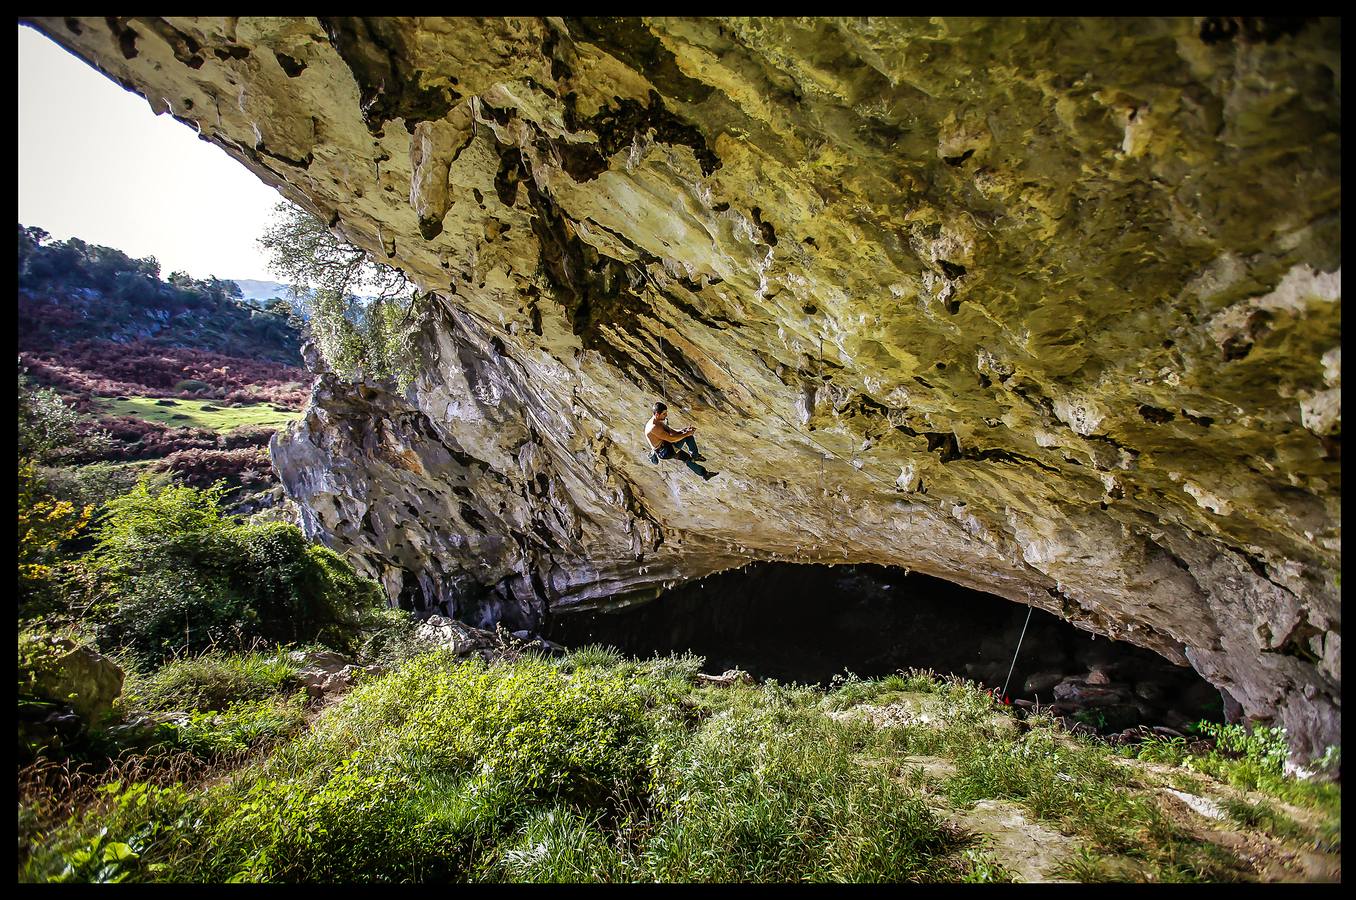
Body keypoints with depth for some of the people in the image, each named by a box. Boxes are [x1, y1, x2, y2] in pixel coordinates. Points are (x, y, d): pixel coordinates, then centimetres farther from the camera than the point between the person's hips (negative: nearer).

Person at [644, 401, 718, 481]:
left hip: (668, 449, 10)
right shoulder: (654, 427, -25)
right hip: (664, 452, -10)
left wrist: (684, 430, -2)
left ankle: (705, 473, 24)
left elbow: (673, 432, 15)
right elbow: (671, 439, -25)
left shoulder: (659, 422, 9)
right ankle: (695, 455, -1)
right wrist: (686, 434, -17)